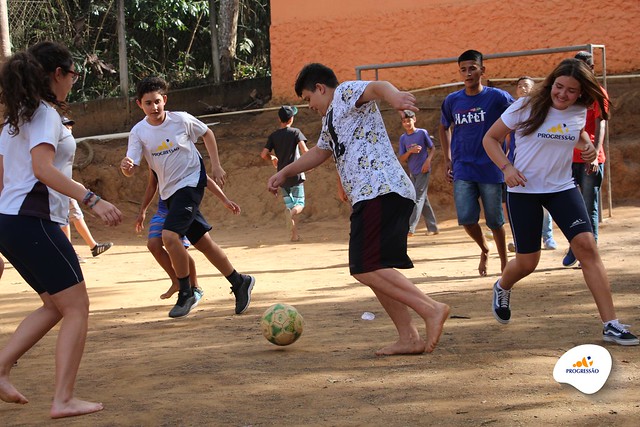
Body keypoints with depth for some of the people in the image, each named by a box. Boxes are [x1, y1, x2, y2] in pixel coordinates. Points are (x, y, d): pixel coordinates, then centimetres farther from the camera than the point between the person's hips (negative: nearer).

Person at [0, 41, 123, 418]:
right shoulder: (46, 113, -10)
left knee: (56, 305, 19)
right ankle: (64, 400, -6)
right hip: (34, 221, -9)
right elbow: (43, 169, -24)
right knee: (77, 307, -3)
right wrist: (92, 200, -29)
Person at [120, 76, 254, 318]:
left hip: (191, 182, -4)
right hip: (169, 190, 4)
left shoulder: (181, 120, -11)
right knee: (202, 242, 9)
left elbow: (207, 133, 7)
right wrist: (126, 167, -35)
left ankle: (186, 293, -6)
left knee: (169, 235, -21)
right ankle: (239, 282, 25)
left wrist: (216, 166, 3)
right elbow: (132, 170, -12)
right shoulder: (138, 132, -5)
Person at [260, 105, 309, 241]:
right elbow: (304, 150, -17)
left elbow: (263, 154, -2)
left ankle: (294, 234, 5)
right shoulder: (295, 132, -4)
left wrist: (273, 159, 19)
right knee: (299, 204, 2)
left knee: (289, 204, 12)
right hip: (295, 174, -3)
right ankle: (291, 212, -33)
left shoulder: (273, 136, 4)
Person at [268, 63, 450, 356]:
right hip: (373, 197, 10)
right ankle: (409, 338, 4)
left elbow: (376, 87, -21)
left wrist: (392, 95, -45)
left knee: (365, 268, -18)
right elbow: (319, 153, 50)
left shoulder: (345, 93, 2)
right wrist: (284, 173, 54)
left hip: (380, 192, -10)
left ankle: (431, 309, -22)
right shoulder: (331, 119, 32)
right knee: (372, 270, 8)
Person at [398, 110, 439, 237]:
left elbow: (432, 148, 2)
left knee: (418, 198, -11)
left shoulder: (422, 133, -5)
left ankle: (410, 228, -18)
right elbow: (402, 159, 4)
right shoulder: (403, 138, 5)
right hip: (412, 173, 5)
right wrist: (410, 151, -15)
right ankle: (433, 227, 17)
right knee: (423, 199, 9)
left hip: (423, 171, -5)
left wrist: (428, 161, -14)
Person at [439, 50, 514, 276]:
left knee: (495, 220, 4)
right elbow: (444, 127, 22)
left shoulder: (497, 97, -6)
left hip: (491, 170, -2)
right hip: (462, 170, 2)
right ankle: (484, 250, 23)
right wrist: (447, 159, 15)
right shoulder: (452, 100, 5)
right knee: (466, 218, -7)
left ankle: (504, 263, 23)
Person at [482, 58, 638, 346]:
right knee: (527, 262, 2)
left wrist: (587, 147, 0)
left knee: (587, 246, -14)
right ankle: (502, 287, 41)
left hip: (562, 187, 3)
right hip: (524, 190, -3)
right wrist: (507, 167, -20)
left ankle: (610, 325, -12)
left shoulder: (579, 112, -2)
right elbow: (490, 139, -5)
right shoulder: (526, 107, -14)